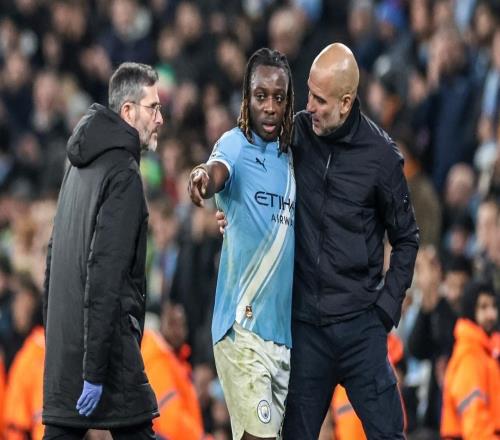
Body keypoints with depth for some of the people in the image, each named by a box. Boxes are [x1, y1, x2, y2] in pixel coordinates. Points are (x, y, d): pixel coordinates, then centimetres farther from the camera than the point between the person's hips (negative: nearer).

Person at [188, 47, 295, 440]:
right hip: (244, 328, -7)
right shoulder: (235, 145, -7)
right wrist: (204, 177, -53)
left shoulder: (289, 161, 12)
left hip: (286, 331, 7)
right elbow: (218, 171, -31)